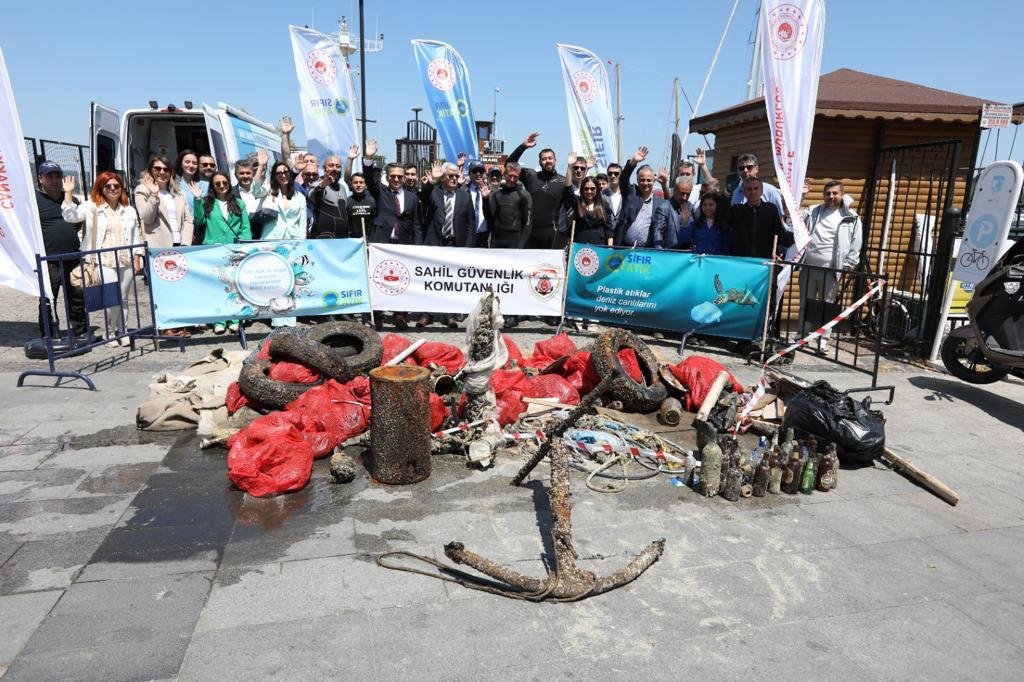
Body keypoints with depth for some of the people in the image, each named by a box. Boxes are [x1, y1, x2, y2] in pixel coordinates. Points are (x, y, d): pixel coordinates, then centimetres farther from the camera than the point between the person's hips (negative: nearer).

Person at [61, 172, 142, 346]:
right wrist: (68, 194, -17)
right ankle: (110, 333, 5)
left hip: (126, 262, 4)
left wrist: (137, 260, 8)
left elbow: (136, 237, 14)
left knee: (123, 299, 9)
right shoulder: (92, 207, 3)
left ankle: (121, 332, 21)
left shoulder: (129, 210, 13)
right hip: (104, 263, -4)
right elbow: (71, 216, -9)